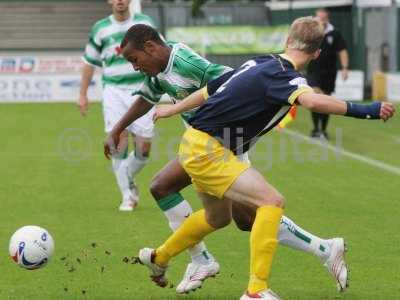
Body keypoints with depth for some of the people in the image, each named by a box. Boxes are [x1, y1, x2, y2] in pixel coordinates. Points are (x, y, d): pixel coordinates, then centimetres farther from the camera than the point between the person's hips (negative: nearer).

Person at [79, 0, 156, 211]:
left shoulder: (145, 23, 7)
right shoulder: (100, 28, 5)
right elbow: (89, 62, 13)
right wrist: (83, 94, 12)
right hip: (114, 90, -1)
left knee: (144, 147, -5)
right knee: (119, 139, -13)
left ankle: (128, 179, 26)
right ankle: (127, 196, -1)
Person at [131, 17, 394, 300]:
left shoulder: (260, 63, 8)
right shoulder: (282, 74, -19)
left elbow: (209, 90, 19)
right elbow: (311, 100, -42)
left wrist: (171, 110, 33)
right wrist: (363, 110, -42)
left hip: (196, 146, 10)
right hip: (207, 151, -10)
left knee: (219, 217, 30)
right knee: (272, 201, -19)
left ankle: (158, 257, 52)